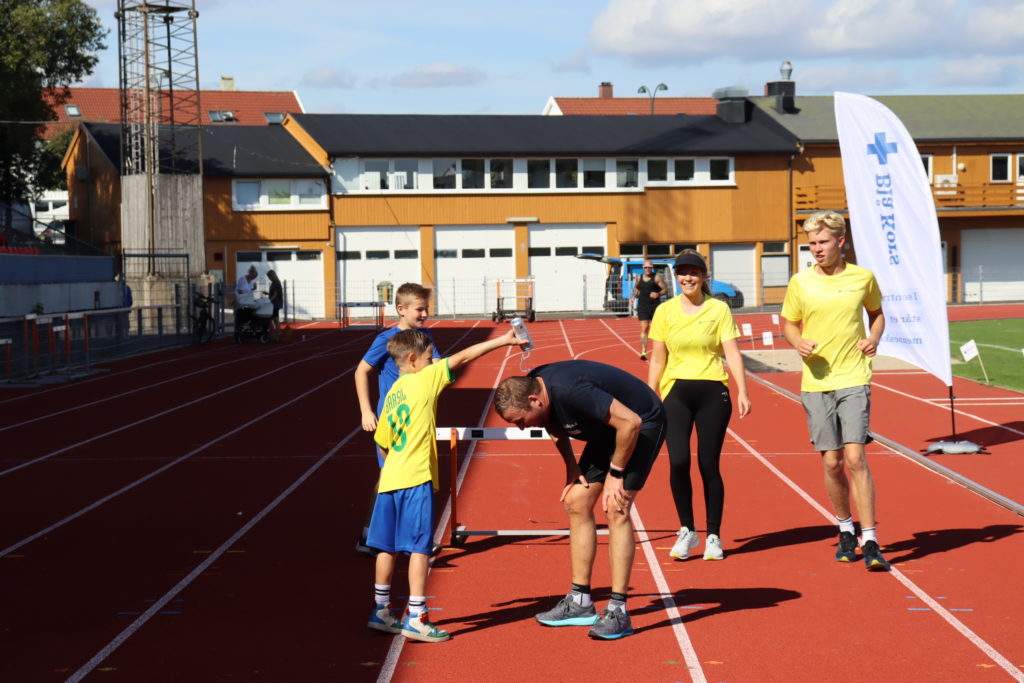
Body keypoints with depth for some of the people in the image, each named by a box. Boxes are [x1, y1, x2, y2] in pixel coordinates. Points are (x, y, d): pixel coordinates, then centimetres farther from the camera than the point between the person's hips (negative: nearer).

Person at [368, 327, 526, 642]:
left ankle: (381, 611, 23)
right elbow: (462, 357, -6)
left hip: (390, 479, 8)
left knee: (387, 546, 14)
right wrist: (502, 341, -2)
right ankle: (416, 618, -3)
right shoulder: (424, 380, -6)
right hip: (415, 479, -8)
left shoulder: (392, 393, 14)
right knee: (419, 548, -4)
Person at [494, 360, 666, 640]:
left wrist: (615, 474, -22)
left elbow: (631, 422, -33)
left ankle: (618, 612, -15)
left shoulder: (570, 391, -36)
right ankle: (580, 603, 12)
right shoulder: (533, 388, -10)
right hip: (608, 430, 9)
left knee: (615, 509, -18)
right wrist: (572, 466, 2)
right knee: (576, 503, 4)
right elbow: (555, 426, 14)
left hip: (643, 424, -9)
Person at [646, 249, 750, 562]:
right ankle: (687, 531, 6)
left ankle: (713, 537, 15)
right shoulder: (665, 311, 6)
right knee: (678, 462, -13)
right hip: (676, 392, 1)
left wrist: (742, 391, -13)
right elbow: (657, 360, 10)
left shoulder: (719, 309, 2)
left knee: (709, 466, 1)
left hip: (712, 393, -1)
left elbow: (732, 352, -3)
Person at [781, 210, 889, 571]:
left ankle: (870, 542, -7)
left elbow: (877, 312, 19)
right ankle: (846, 530, 27)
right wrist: (799, 343, -9)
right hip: (816, 382, 1)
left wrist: (873, 339, -1)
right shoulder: (800, 282, 1)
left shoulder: (863, 277, 2)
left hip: (853, 379, -1)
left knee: (855, 458, -11)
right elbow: (788, 324, 13)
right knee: (832, 463, 5)